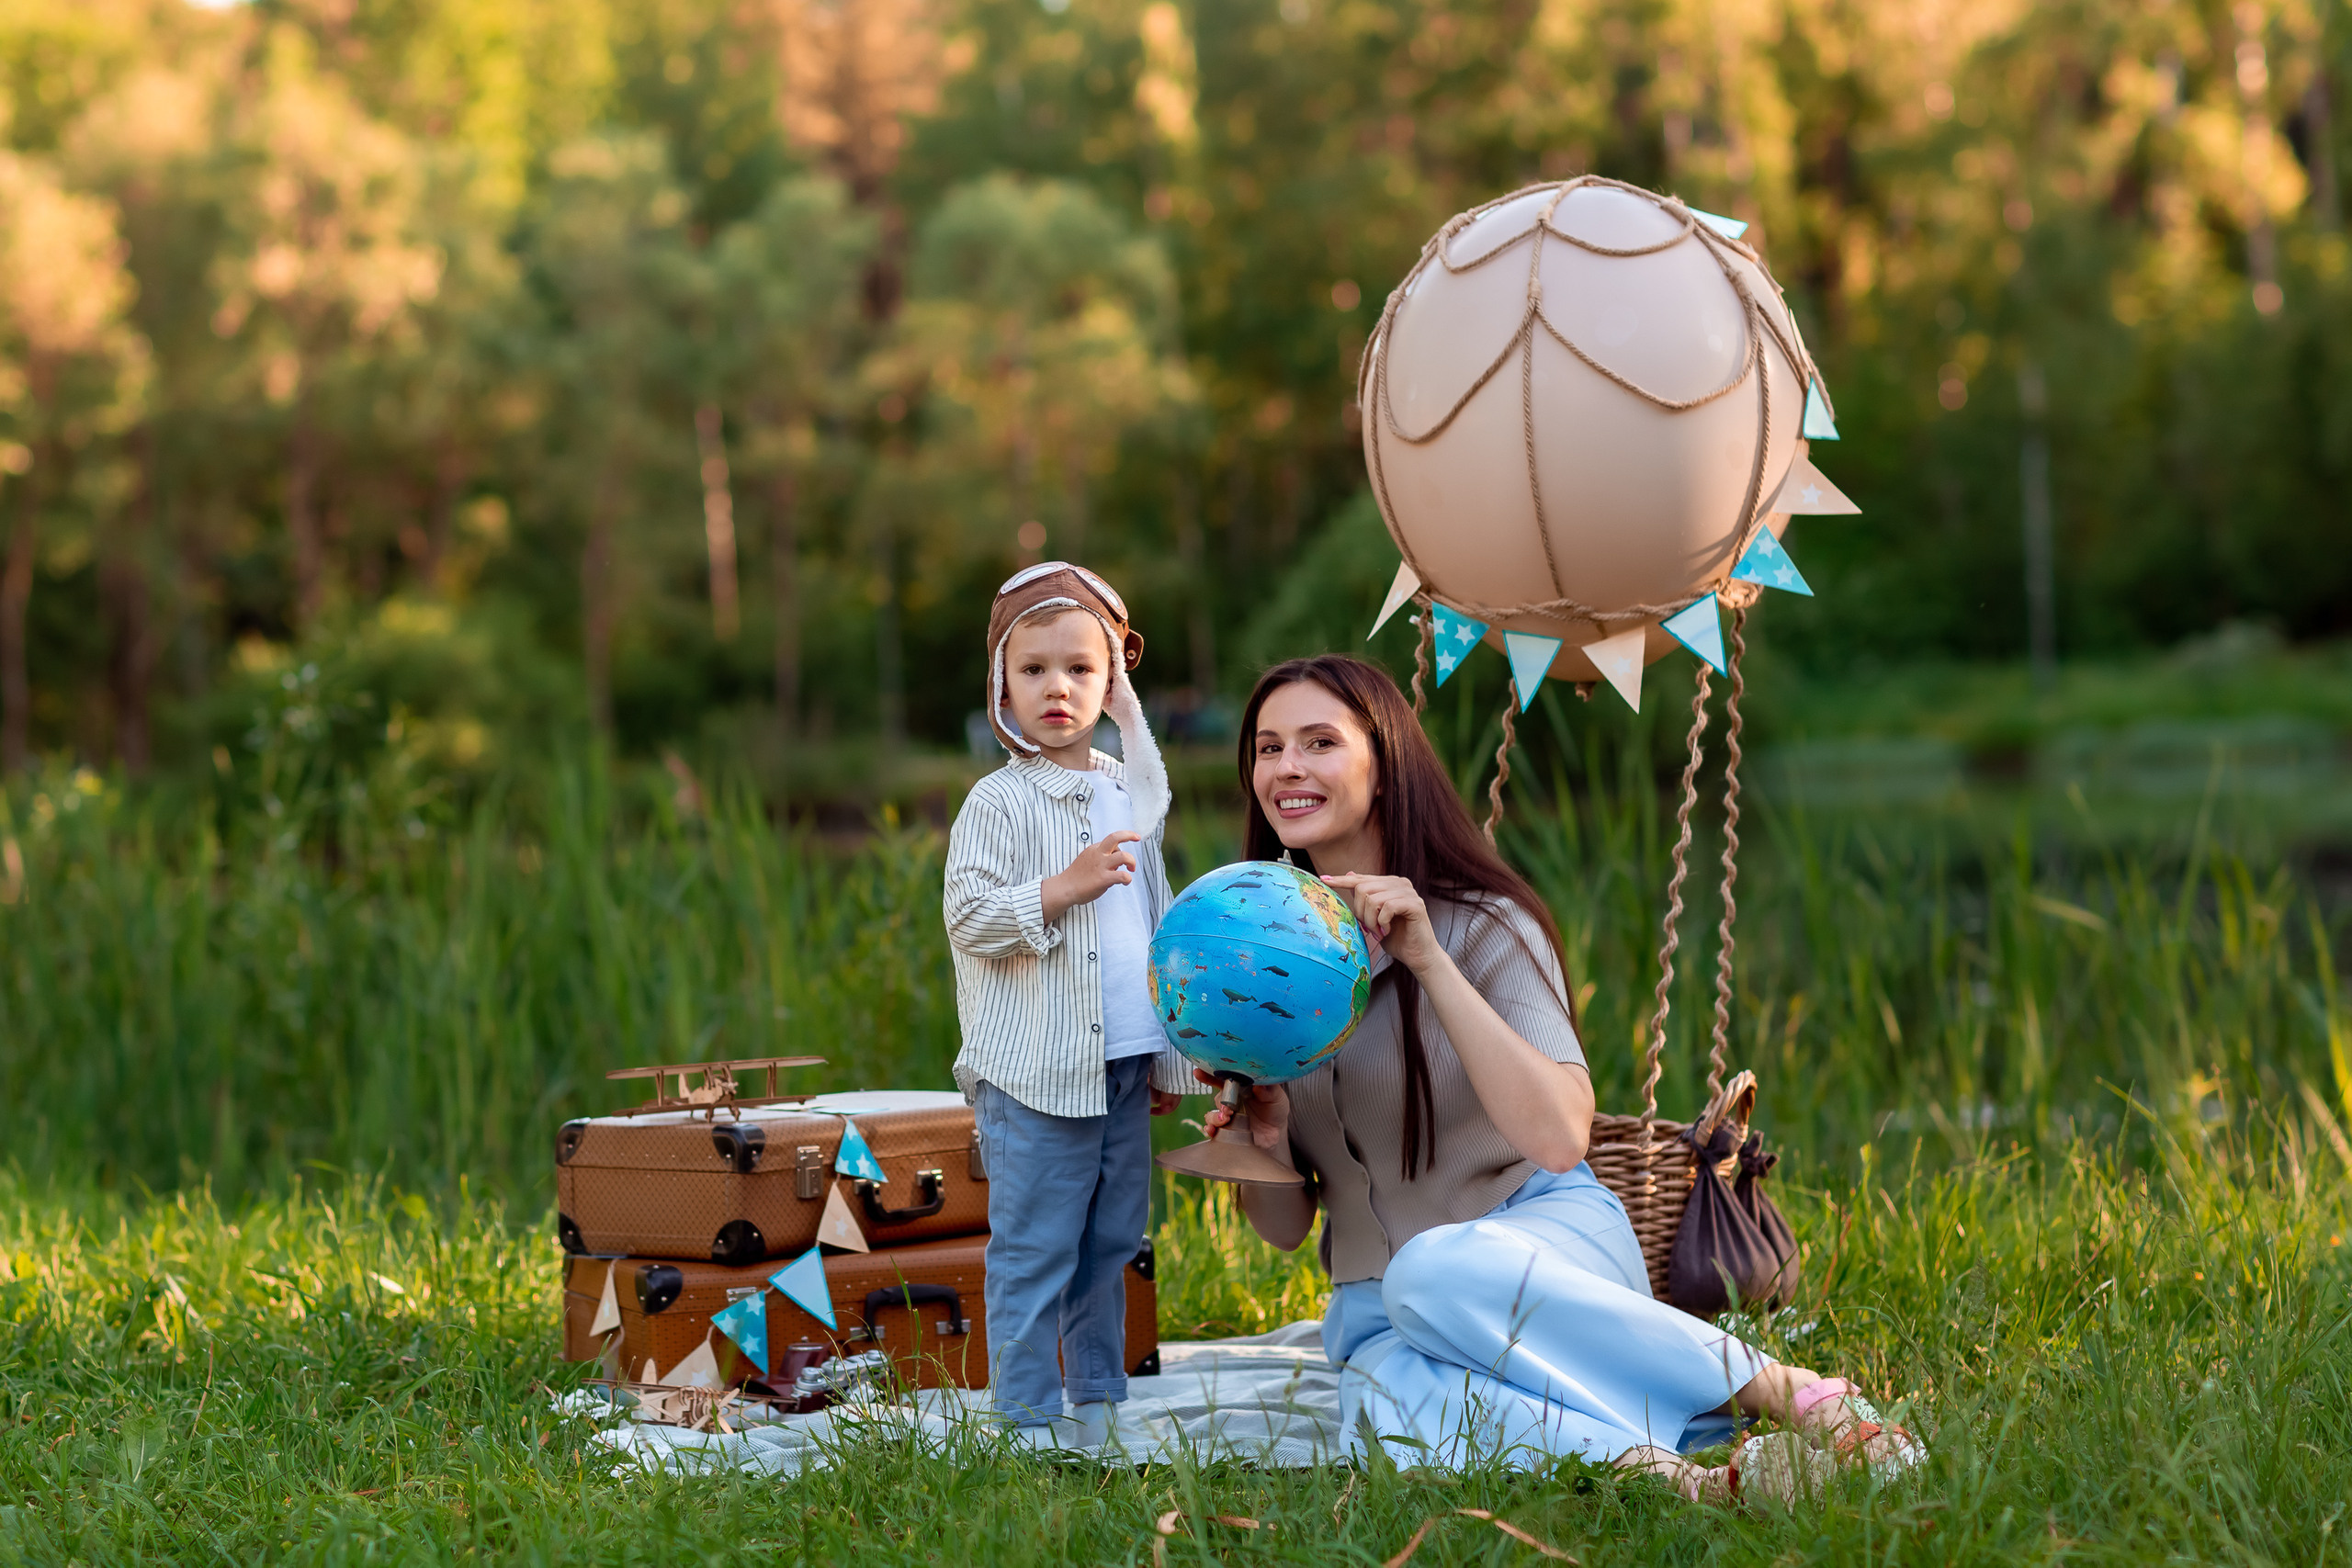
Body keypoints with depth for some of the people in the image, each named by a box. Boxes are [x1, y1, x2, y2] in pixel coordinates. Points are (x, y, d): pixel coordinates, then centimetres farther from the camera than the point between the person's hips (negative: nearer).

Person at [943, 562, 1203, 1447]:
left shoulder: (1132, 793, 13)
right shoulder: (999, 802, -6)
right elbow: (968, 918, -13)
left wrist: (1169, 1056, 19)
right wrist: (1065, 887, -22)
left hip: (1124, 1068, 6)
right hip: (1035, 1074, -6)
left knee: (1111, 1243, 13)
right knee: (1034, 1254, -3)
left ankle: (1099, 1399, 25)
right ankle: (1029, 1418, 4)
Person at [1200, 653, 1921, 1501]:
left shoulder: (1483, 925, -7)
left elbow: (1559, 1136, -24)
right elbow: (1285, 1227, 9)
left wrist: (1427, 958, -25)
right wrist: (1263, 1142, -13)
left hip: (1548, 1241, -3)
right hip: (1381, 1312, 3)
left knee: (1436, 1270, -40)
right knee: (1390, 1406, -35)